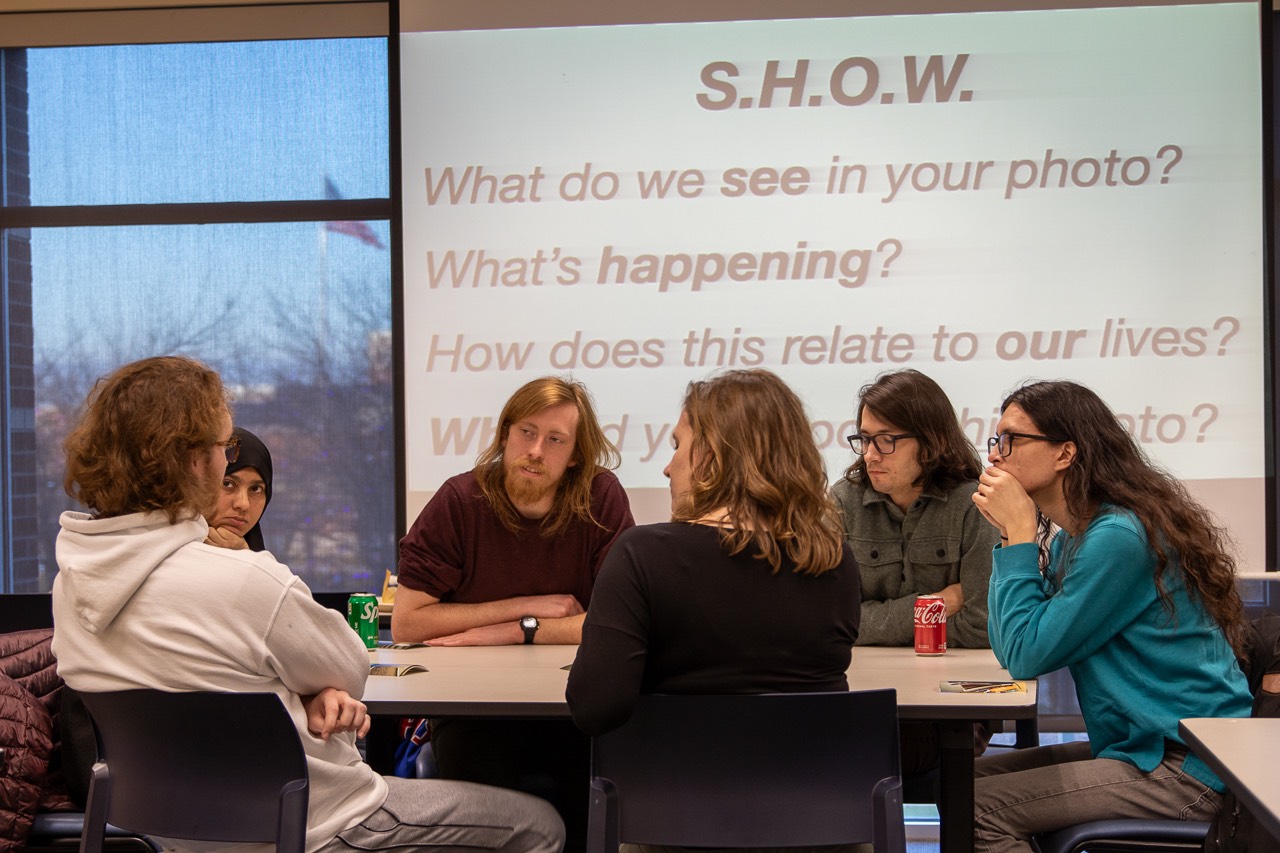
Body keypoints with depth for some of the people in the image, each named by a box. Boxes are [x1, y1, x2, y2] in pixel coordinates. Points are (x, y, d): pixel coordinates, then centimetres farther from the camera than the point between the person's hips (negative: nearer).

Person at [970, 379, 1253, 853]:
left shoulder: (1116, 538, -20)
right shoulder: (1072, 536, 10)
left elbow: (1028, 656, -18)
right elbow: (1009, 650, 6)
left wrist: (1019, 533, -12)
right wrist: (1009, 533, 0)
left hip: (1187, 770, -9)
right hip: (1140, 745, 9)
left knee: (977, 808, -15)